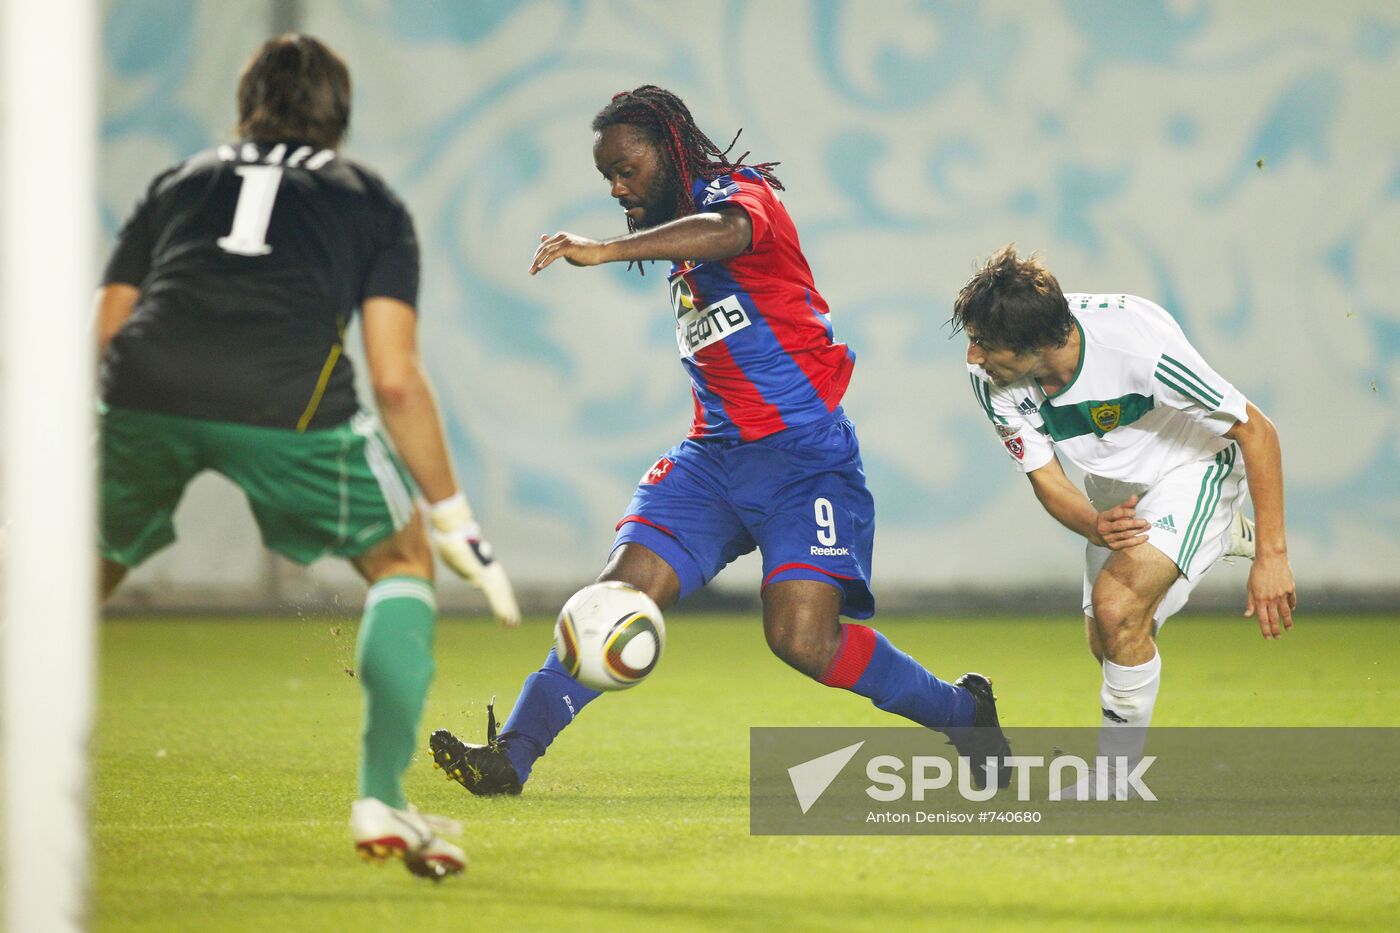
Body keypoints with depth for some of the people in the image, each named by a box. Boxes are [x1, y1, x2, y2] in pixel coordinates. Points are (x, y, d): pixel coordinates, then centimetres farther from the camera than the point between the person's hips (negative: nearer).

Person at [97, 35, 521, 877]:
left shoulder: (179, 184, 33)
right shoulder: (371, 202, 27)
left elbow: (100, 341, 28)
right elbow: (395, 378, 16)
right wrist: (454, 518, 22)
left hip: (144, 389, 2)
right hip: (287, 397, -2)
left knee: (88, 577, 26)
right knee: (403, 560, 21)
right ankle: (382, 800, 7)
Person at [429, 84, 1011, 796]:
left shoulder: (743, 191, -9)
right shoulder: (678, 245, 17)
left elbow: (729, 233, -34)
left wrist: (607, 251, -46)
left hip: (803, 456, -7)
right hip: (714, 455, 7)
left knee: (802, 639, -18)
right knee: (619, 595, -12)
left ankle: (962, 714, 4)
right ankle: (510, 756, -16)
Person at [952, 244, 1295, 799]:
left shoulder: (1136, 343, -39)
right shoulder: (990, 378, -24)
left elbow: (1257, 431, -28)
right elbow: (1045, 479, -11)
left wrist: (1272, 556, -29)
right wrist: (1095, 525, -34)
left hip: (1196, 465, -6)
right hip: (1115, 489, 6)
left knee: (1117, 605, -26)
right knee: (1108, 645, 11)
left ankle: (1116, 783, -7)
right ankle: (1226, 534, 37)